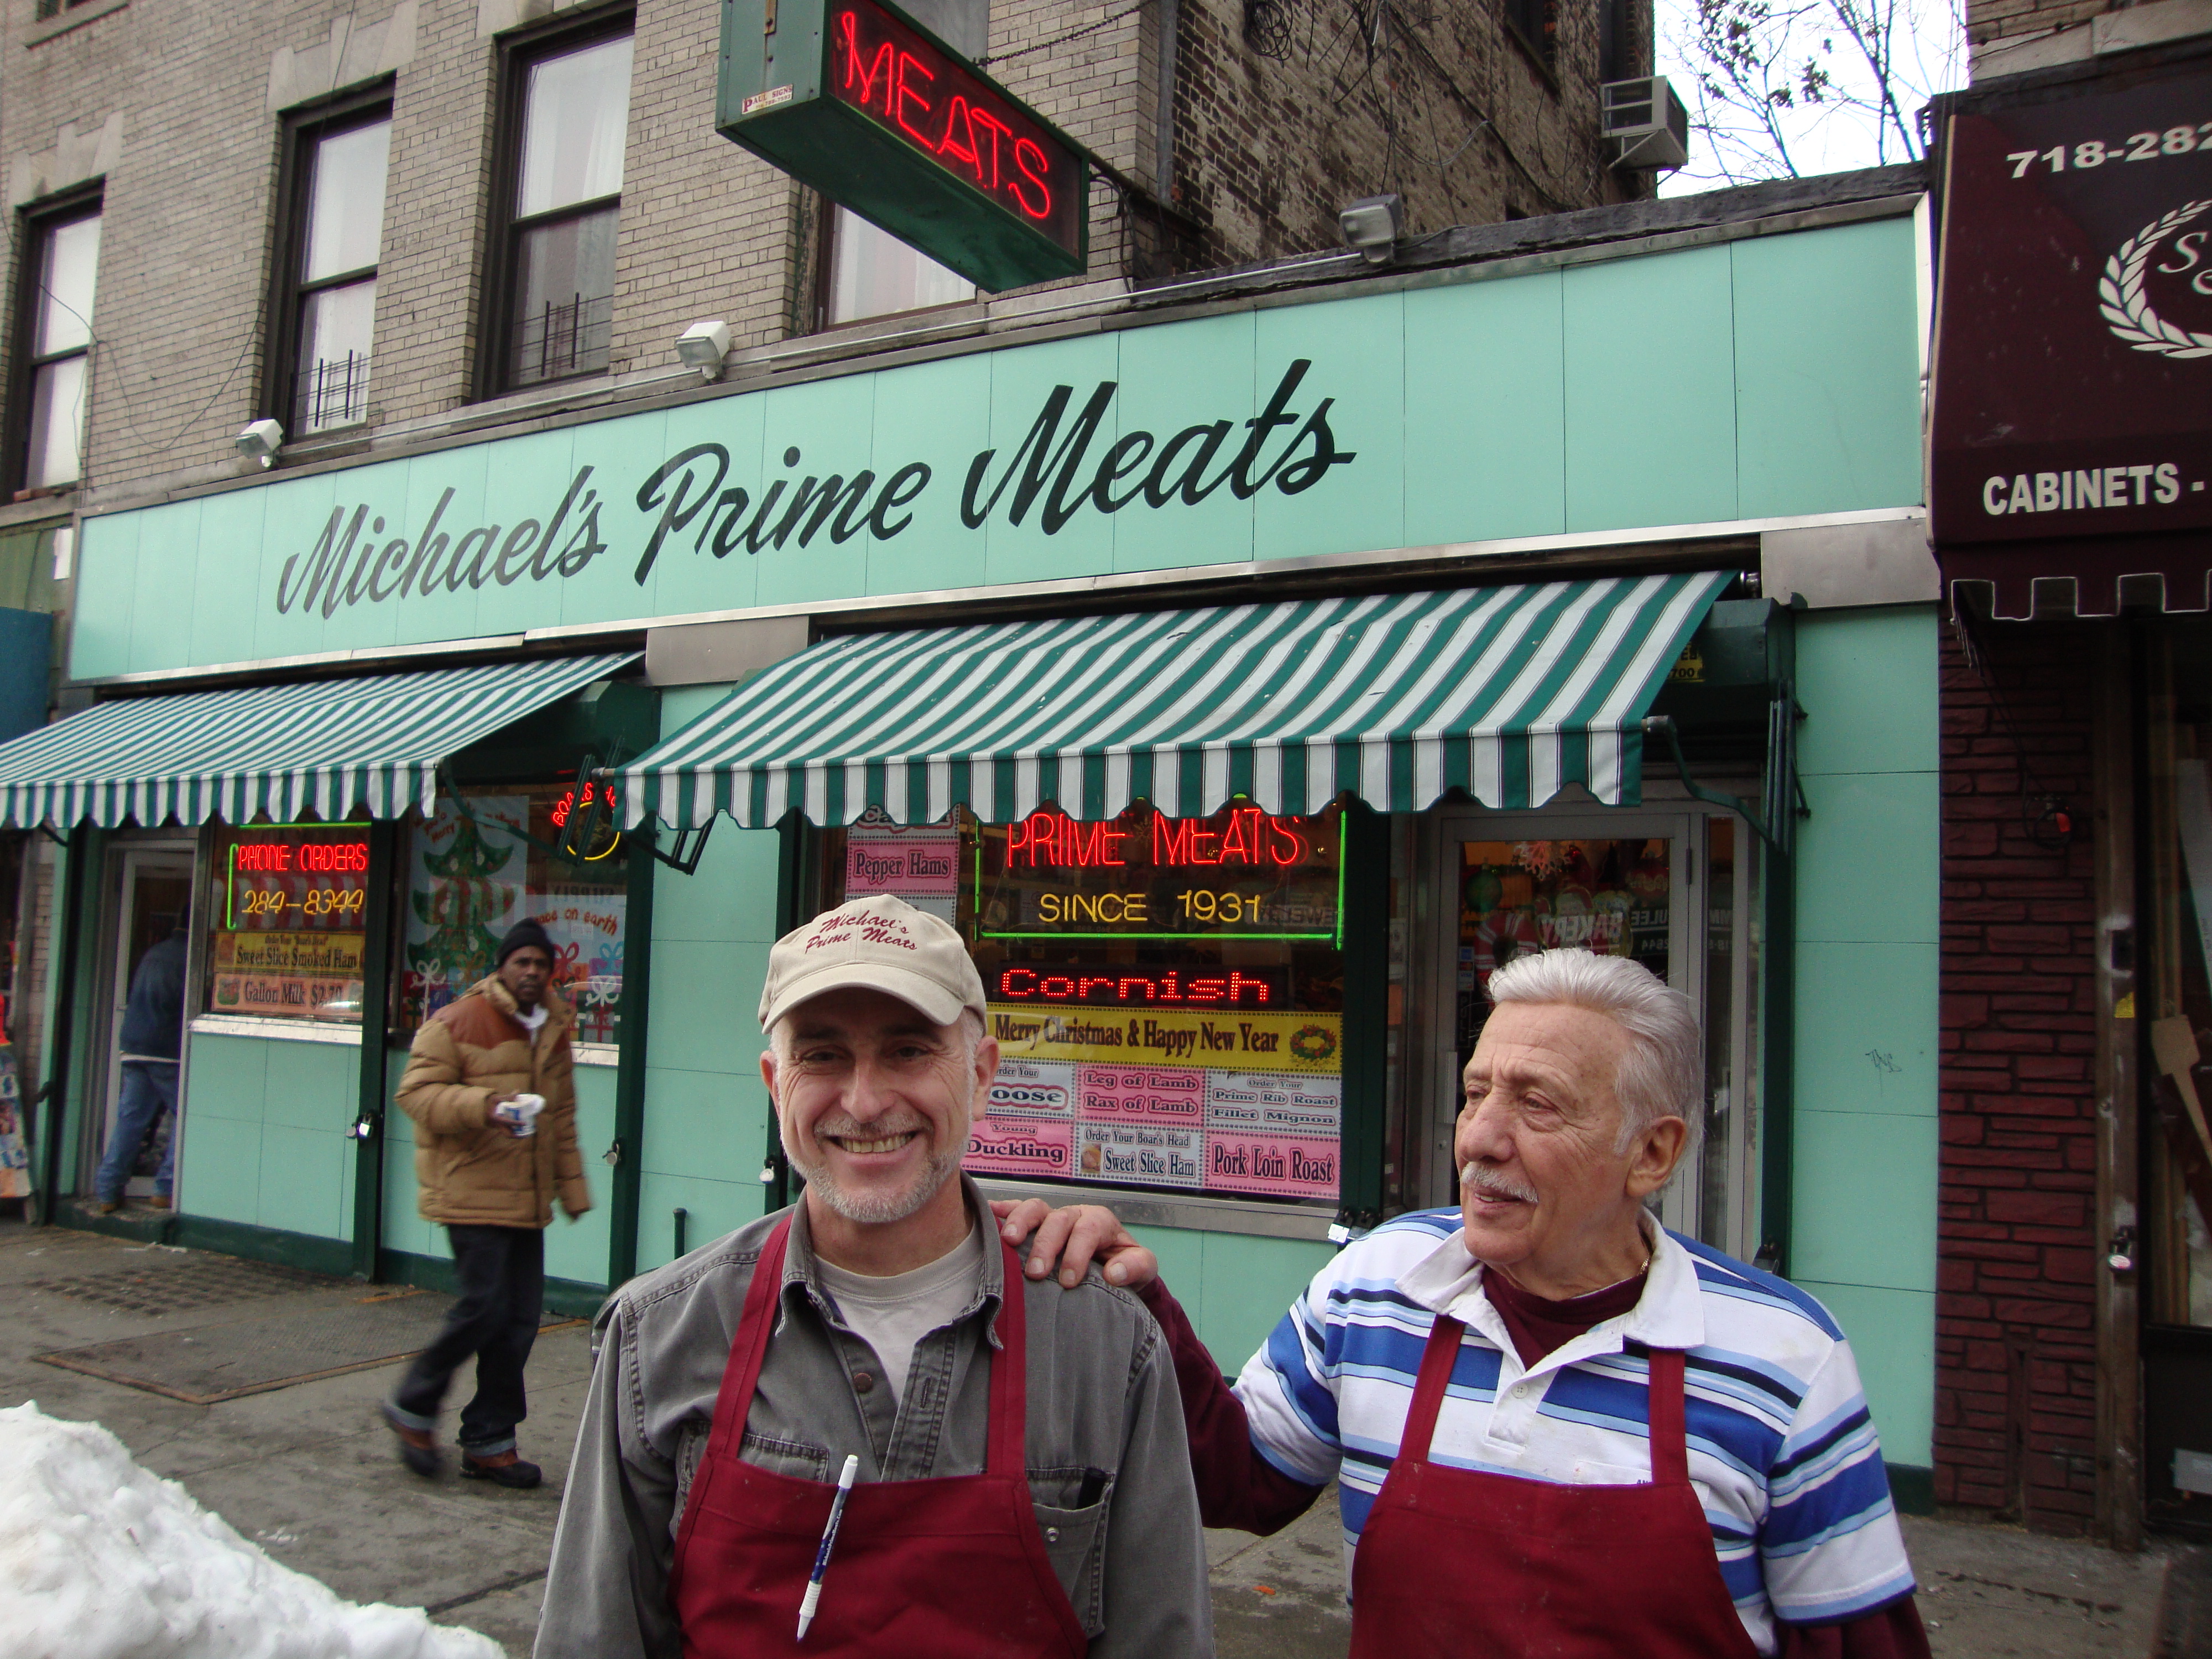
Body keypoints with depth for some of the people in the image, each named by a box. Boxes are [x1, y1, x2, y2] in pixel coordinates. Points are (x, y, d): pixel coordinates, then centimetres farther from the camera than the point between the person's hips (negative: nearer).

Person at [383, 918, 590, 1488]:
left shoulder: (553, 1031, 16)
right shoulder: (457, 1022, -5)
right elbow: (417, 1092, -11)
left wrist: (571, 1187, 21)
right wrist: (482, 1105, -25)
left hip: (527, 1201, 7)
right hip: (472, 1193, -7)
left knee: (520, 1321, 6)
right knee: (485, 1308, -10)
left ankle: (490, 1442, 17)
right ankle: (413, 1408, 14)